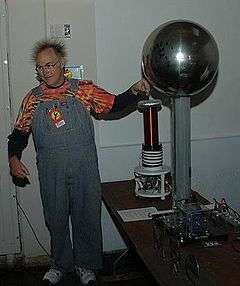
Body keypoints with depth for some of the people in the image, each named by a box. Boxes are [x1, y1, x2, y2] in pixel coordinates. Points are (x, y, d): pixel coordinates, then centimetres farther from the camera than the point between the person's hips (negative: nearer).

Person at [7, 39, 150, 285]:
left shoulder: (83, 89, -1)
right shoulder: (33, 99, 3)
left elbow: (114, 104, -2)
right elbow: (19, 132, 10)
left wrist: (135, 91, -19)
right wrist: (13, 157, -5)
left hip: (84, 168, -1)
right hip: (51, 172, 2)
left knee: (86, 216, 8)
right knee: (56, 218, 13)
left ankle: (86, 264, 29)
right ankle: (61, 264, 34)